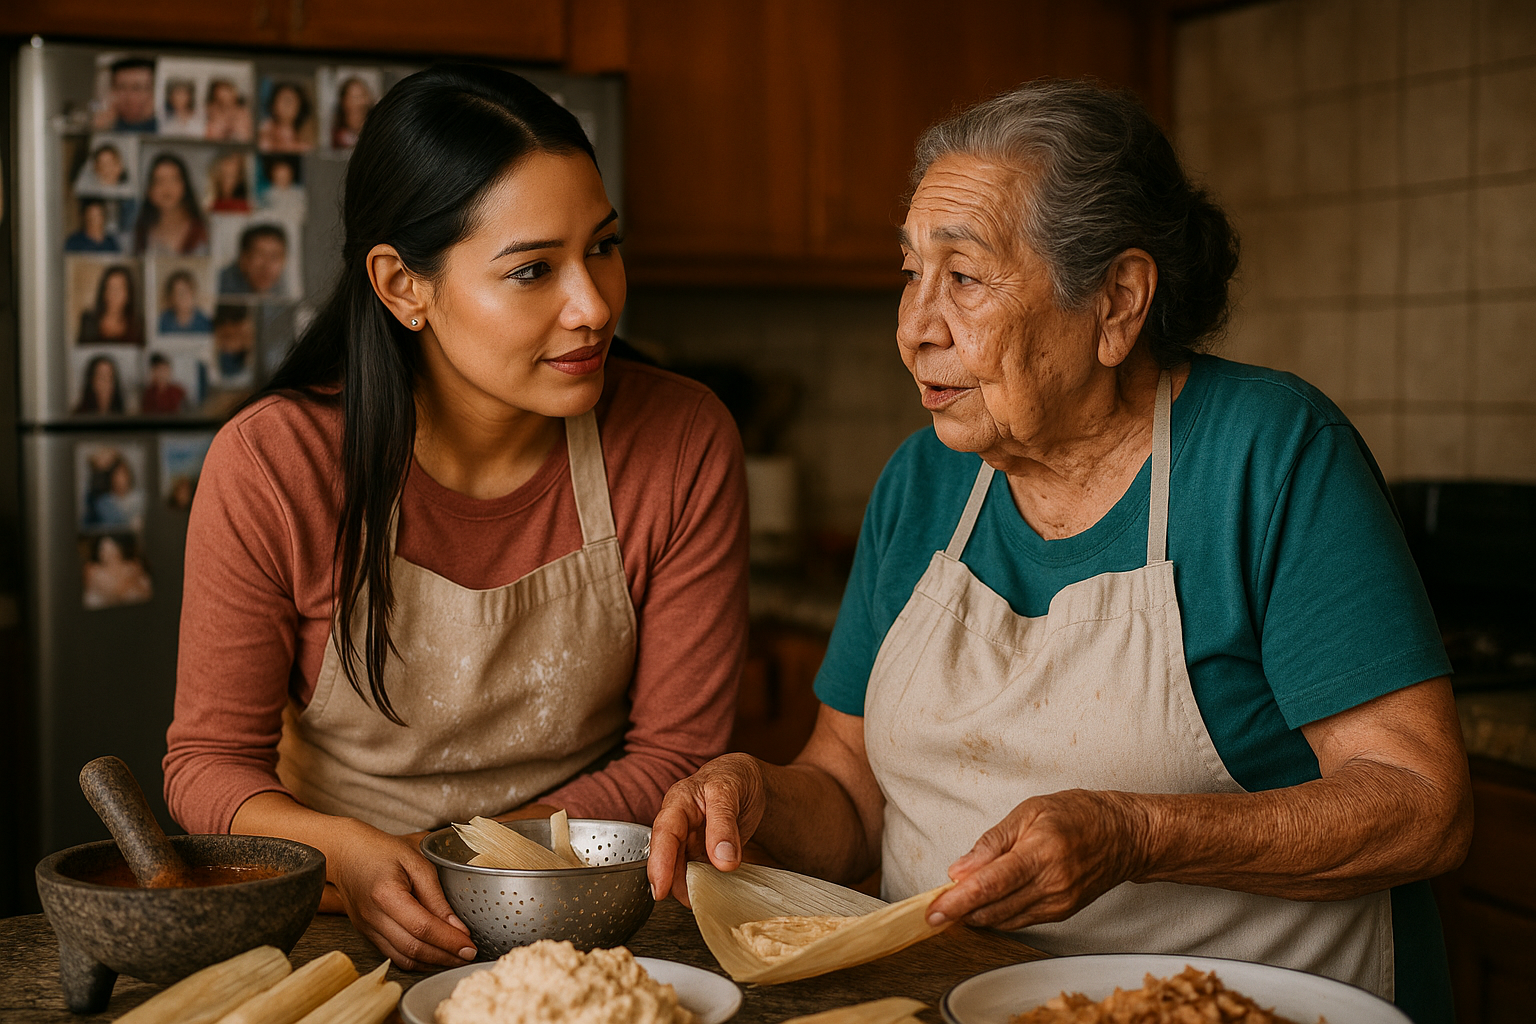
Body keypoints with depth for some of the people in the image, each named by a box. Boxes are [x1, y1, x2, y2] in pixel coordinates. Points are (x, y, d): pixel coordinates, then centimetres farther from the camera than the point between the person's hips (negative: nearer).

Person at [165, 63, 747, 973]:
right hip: (338, 932, 0)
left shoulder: (686, 444, -10)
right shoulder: (270, 465, -12)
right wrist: (348, 854, -24)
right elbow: (211, 760, -4)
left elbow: (675, 753, -4)